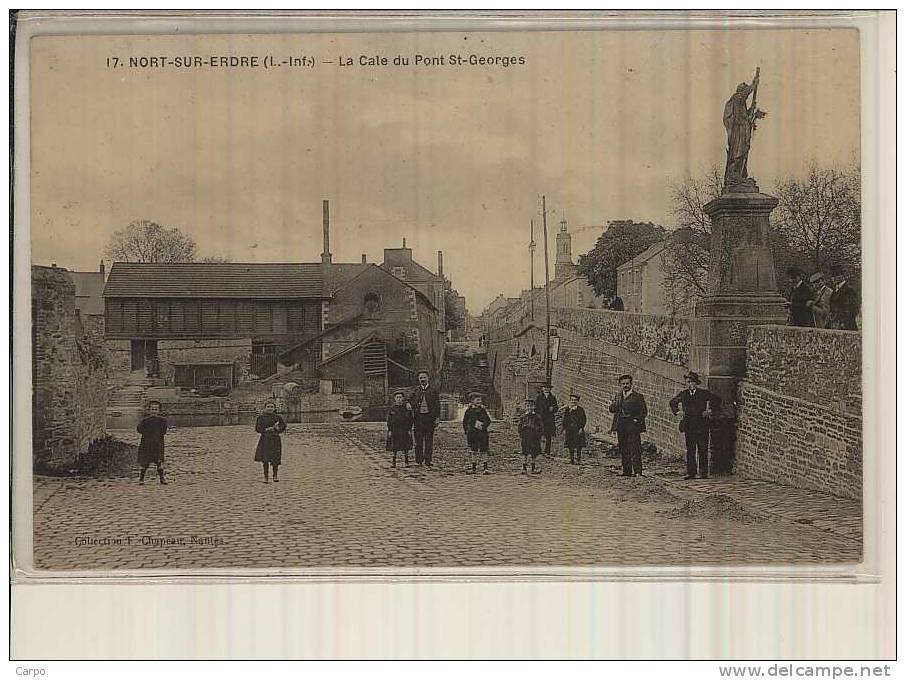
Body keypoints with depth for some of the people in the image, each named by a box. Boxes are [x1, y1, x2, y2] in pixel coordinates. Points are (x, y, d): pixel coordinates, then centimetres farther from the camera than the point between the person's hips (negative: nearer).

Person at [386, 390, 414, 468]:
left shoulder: (407, 408, 1)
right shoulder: (391, 409, 2)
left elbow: (410, 420, 3)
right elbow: (389, 421, 4)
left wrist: (409, 430, -3)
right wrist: (389, 430, -3)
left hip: (405, 430, 0)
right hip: (394, 430, 0)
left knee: (405, 447, 1)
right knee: (394, 447, 3)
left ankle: (406, 461, 9)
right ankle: (394, 461, 11)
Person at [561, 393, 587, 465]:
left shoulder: (580, 409, 1)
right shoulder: (567, 409, 11)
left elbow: (584, 420, 0)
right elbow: (564, 420, 13)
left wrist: (581, 428, -10)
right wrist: (564, 429, 5)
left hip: (578, 430, -3)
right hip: (569, 430, 4)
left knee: (578, 446, -7)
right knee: (570, 446, 6)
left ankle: (578, 460, -5)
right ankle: (571, 459, 13)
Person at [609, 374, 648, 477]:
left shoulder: (637, 396, 3)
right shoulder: (617, 396, 17)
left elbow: (644, 412, 4)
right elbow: (612, 409, 9)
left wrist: (637, 420, -8)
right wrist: (618, 398, -5)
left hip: (632, 426, -5)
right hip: (621, 427, 5)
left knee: (634, 449, -11)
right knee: (623, 450, 4)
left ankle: (637, 471, -15)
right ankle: (627, 471, 10)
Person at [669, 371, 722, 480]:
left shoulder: (704, 393, 1)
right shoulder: (683, 394, 10)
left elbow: (717, 399, 6)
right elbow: (672, 402, 26)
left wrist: (711, 410, -1)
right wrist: (676, 410, 11)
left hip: (702, 426, -3)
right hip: (689, 426, 3)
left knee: (703, 451, -2)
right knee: (690, 451, 2)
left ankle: (703, 472, 2)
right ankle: (691, 472, 6)